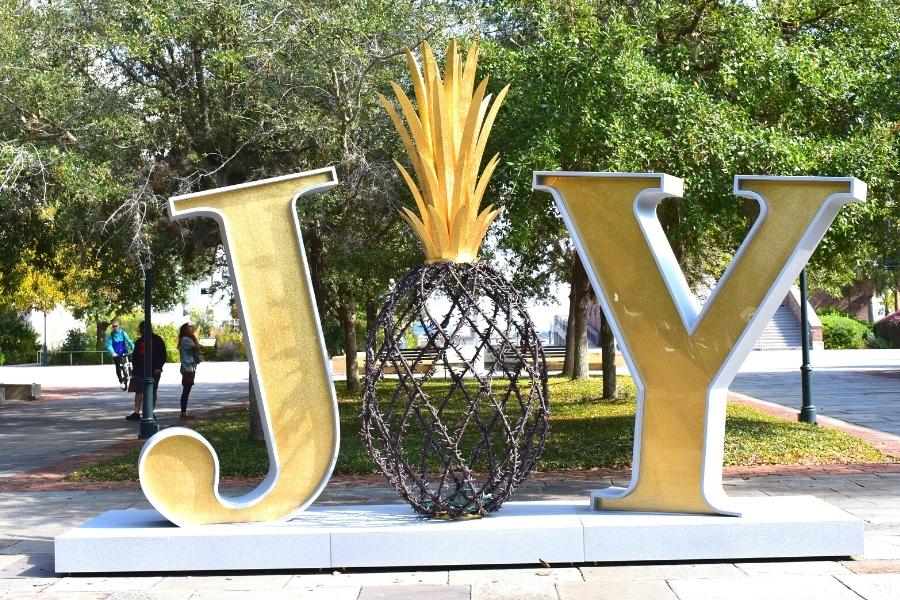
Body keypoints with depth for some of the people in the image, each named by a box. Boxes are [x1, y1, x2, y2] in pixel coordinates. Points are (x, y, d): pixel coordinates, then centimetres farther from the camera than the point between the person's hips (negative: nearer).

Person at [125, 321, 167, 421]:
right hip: (140, 371, 4)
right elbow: (135, 356, 16)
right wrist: (135, 368, 6)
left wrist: (159, 367, -12)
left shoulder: (157, 340, 0)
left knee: (152, 392, 3)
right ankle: (136, 413, -4)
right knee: (138, 391, -3)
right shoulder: (139, 342, 14)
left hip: (154, 371, -4)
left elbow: (162, 355, -2)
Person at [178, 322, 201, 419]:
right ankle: (183, 413, -11)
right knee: (186, 391, -10)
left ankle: (184, 413, 11)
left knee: (186, 391, 9)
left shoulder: (188, 339, 20)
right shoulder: (186, 340, -11)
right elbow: (197, 348, -22)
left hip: (189, 369, 10)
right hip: (188, 369, -10)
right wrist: (194, 337, -9)